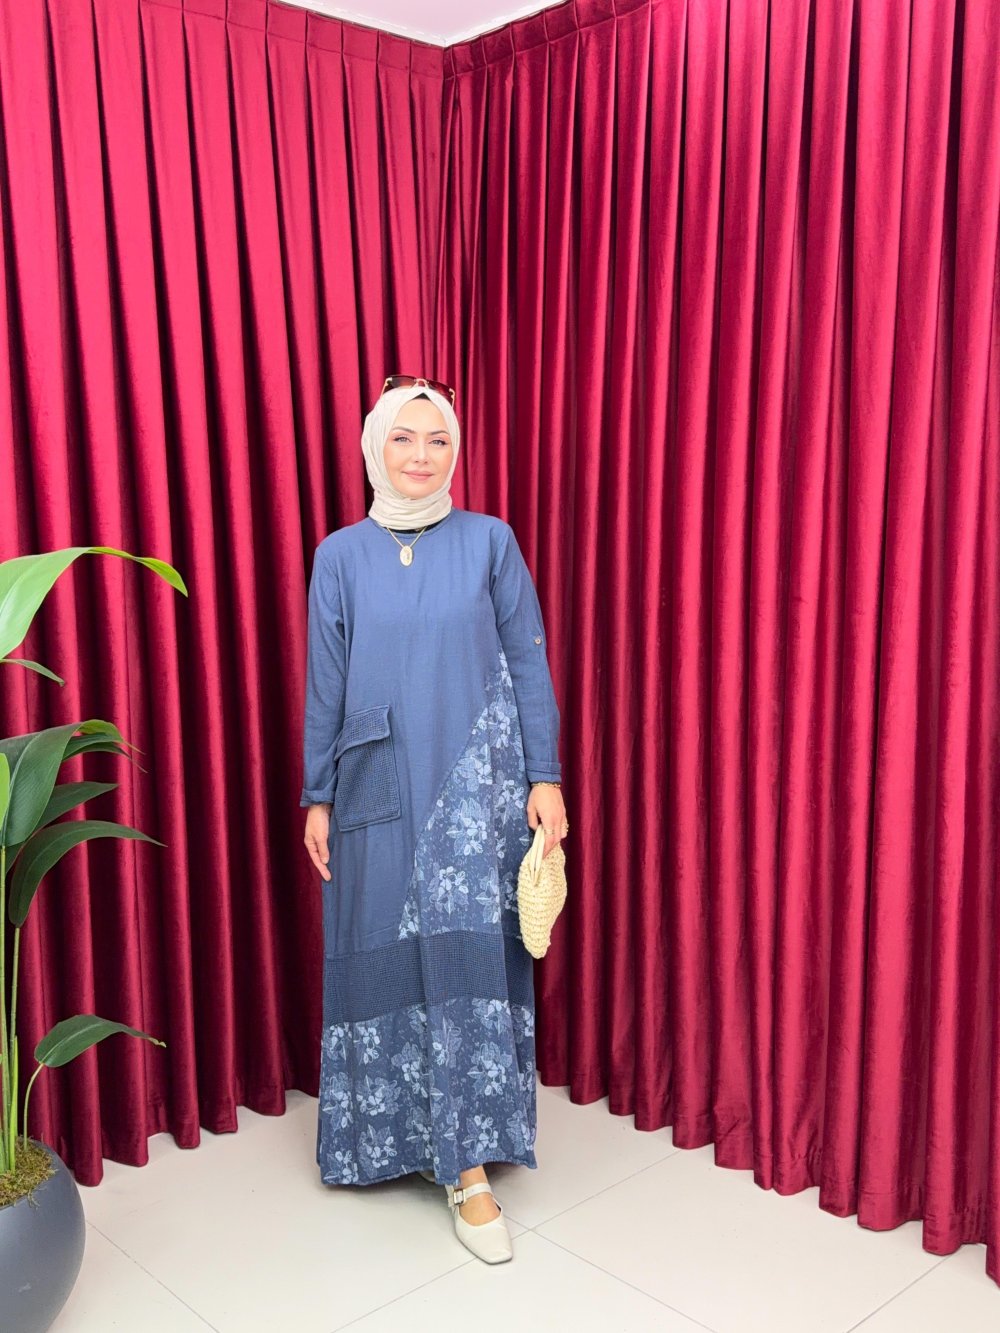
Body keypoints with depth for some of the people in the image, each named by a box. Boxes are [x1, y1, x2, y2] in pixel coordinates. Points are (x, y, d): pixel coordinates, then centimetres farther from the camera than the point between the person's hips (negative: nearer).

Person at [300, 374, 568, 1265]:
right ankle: (394, 1135, 28)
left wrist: (544, 778, -3)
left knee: (470, 954, -3)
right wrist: (317, 798, 5)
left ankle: (470, 1169, 5)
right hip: (378, 786, 1)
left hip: (475, 781, -1)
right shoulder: (341, 556, 3)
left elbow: (530, 663, 2)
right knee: (386, 954, 8)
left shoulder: (490, 541, 1)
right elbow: (324, 687, 6)